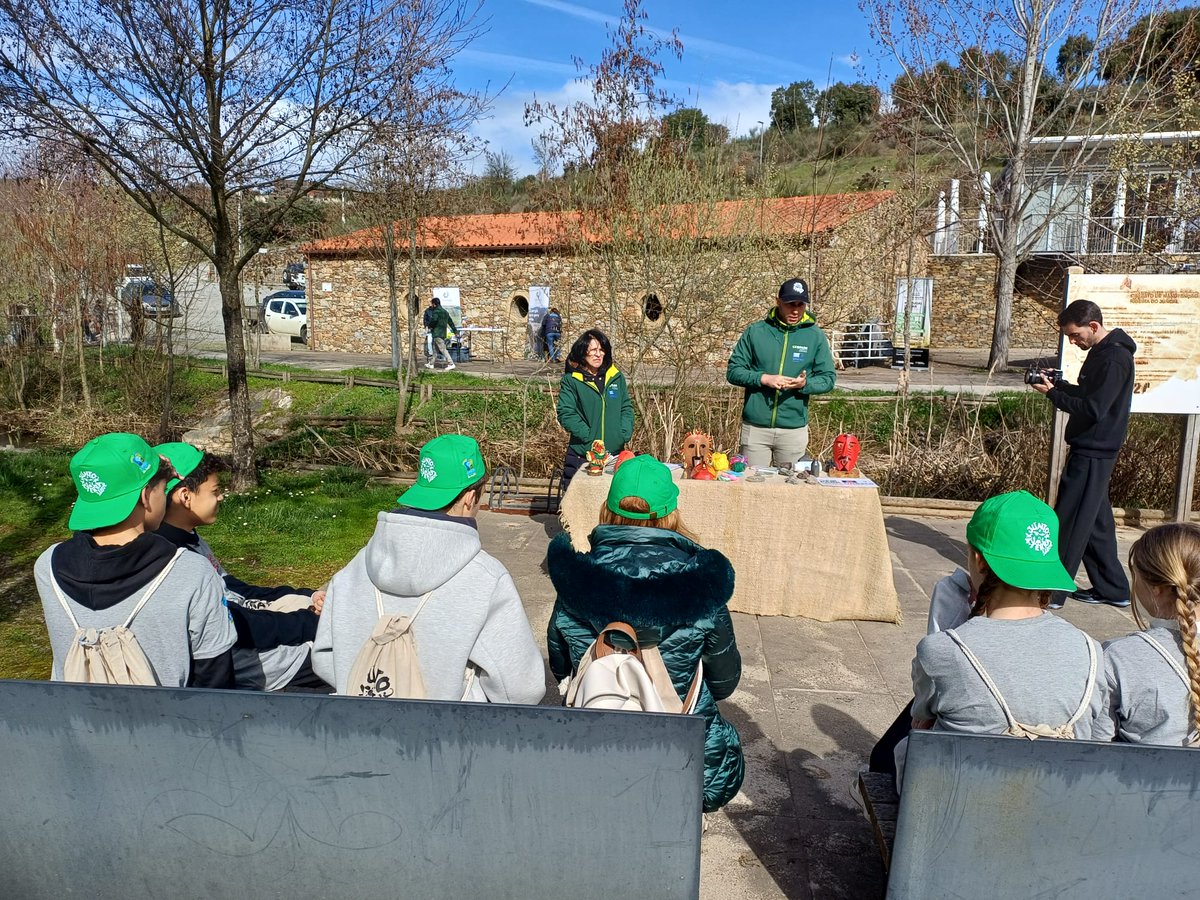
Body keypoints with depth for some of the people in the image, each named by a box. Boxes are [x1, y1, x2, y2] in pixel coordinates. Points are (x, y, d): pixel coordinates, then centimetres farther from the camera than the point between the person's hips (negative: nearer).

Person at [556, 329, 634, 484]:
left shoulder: (616, 377, 11)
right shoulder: (571, 380, -2)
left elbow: (626, 408, 14)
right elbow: (565, 414, -7)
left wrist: (625, 433, -2)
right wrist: (589, 436, -14)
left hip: (615, 453, 3)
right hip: (581, 454, -3)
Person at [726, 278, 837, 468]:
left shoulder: (816, 336, 4)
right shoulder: (755, 331, 1)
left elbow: (828, 378, 5)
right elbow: (733, 371, 2)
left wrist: (805, 384, -16)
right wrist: (763, 379, -15)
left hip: (794, 429, 1)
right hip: (755, 427, -1)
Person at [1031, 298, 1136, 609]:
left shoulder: (1114, 359, -18)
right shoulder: (1100, 352, 12)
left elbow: (1093, 409, -22)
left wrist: (1052, 394, -14)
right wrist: (1057, 385, 4)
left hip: (1093, 453, -10)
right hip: (1091, 450, 10)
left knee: (1069, 523, -5)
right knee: (1096, 522, 17)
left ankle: (1051, 592, 2)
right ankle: (1113, 589, 28)